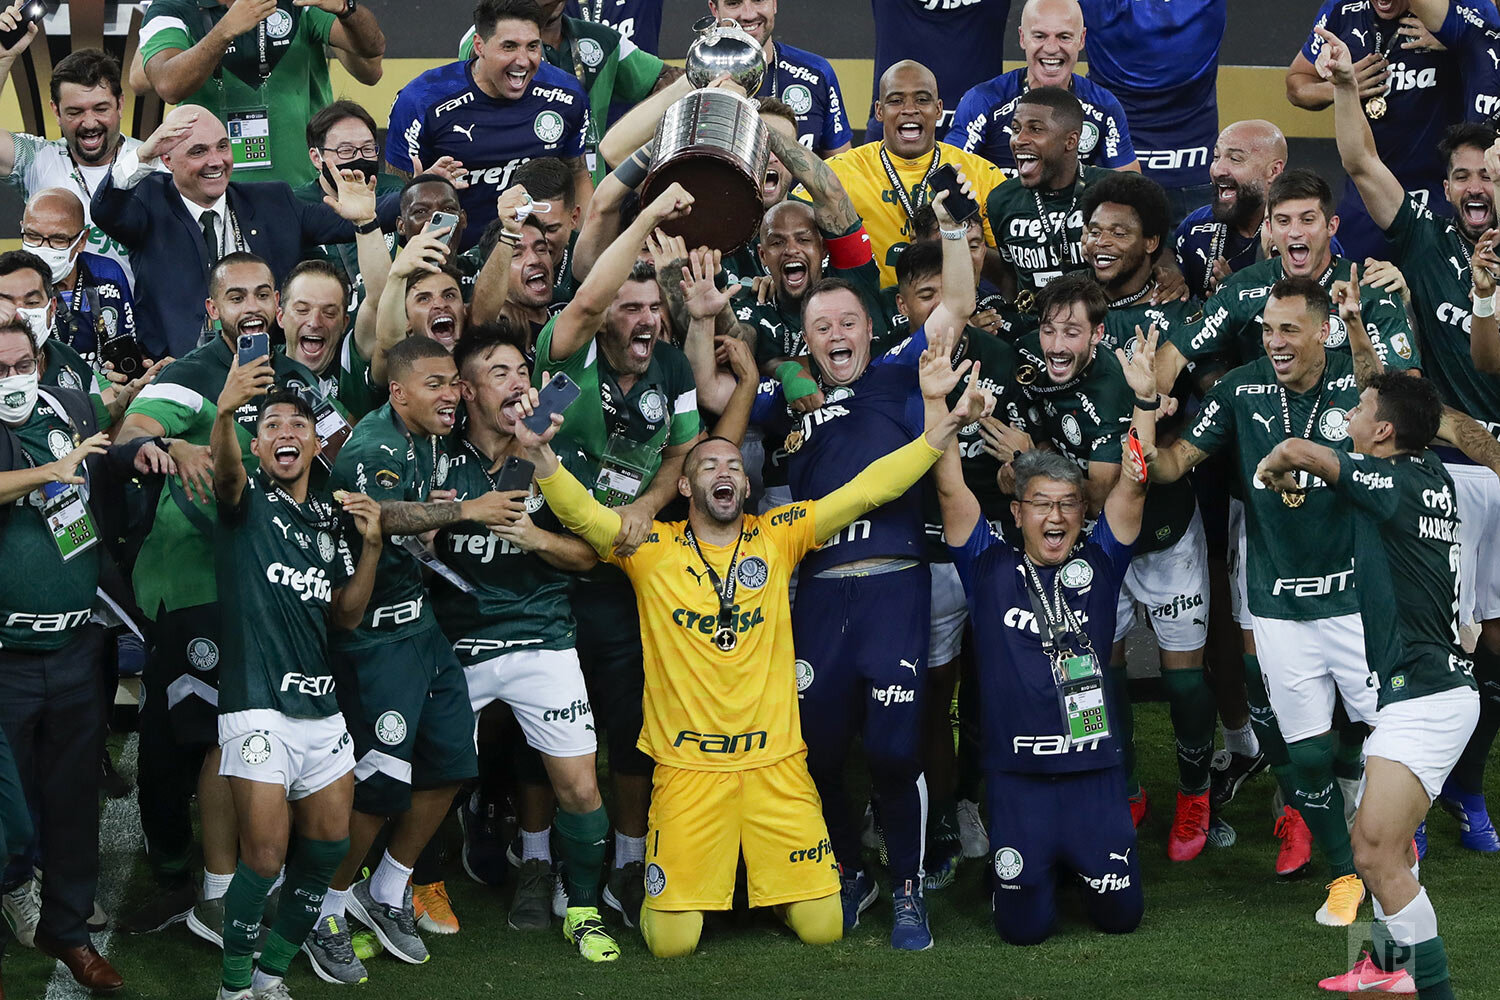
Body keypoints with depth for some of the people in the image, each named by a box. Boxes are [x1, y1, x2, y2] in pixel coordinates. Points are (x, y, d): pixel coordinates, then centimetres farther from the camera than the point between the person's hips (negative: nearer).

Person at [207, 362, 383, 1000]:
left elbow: (347, 616, 16)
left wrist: (371, 545, 1)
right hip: (258, 706, -6)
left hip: (320, 706, 6)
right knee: (265, 857, -11)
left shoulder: (330, 518, 16)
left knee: (328, 846, 8)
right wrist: (225, 412, -48)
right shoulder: (248, 501, -1)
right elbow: (225, 470, -26)